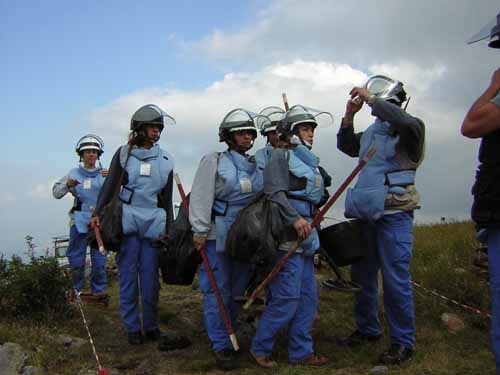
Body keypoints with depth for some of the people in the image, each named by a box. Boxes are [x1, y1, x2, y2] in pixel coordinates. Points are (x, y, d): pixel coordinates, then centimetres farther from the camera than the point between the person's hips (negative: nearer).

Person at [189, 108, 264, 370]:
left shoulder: (257, 165, 13)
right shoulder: (214, 161, -4)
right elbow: (201, 198, -8)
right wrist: (200, 231, -12)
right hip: (218, 234, -5)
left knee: (237, 290, 11)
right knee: (218, 290, -2)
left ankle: (226, 333, 27)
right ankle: (221, 345, 6)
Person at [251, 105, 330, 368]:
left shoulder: (308, 160, 21)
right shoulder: (281, 155, -5)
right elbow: (274, 193, -17)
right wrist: (295, 219, -26)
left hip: (305, 236, 9)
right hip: (287, 235, -9)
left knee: (308, 296, 9)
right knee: (287, 297, -9)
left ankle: (301, 351, 17)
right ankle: (260, 348, 5)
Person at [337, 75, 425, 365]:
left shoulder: (410, 128, -4)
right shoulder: (371, 132, 17)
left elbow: (404, 121, -27)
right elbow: (346, 146, 26)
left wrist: (370, 98, -18)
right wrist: (349, 115, 12)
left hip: (394, 214, -8)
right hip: (367, 213, 8)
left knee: (396, 279, -7)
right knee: (362, 275, 13)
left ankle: (403, 343, 4)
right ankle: (368, 330, 28)